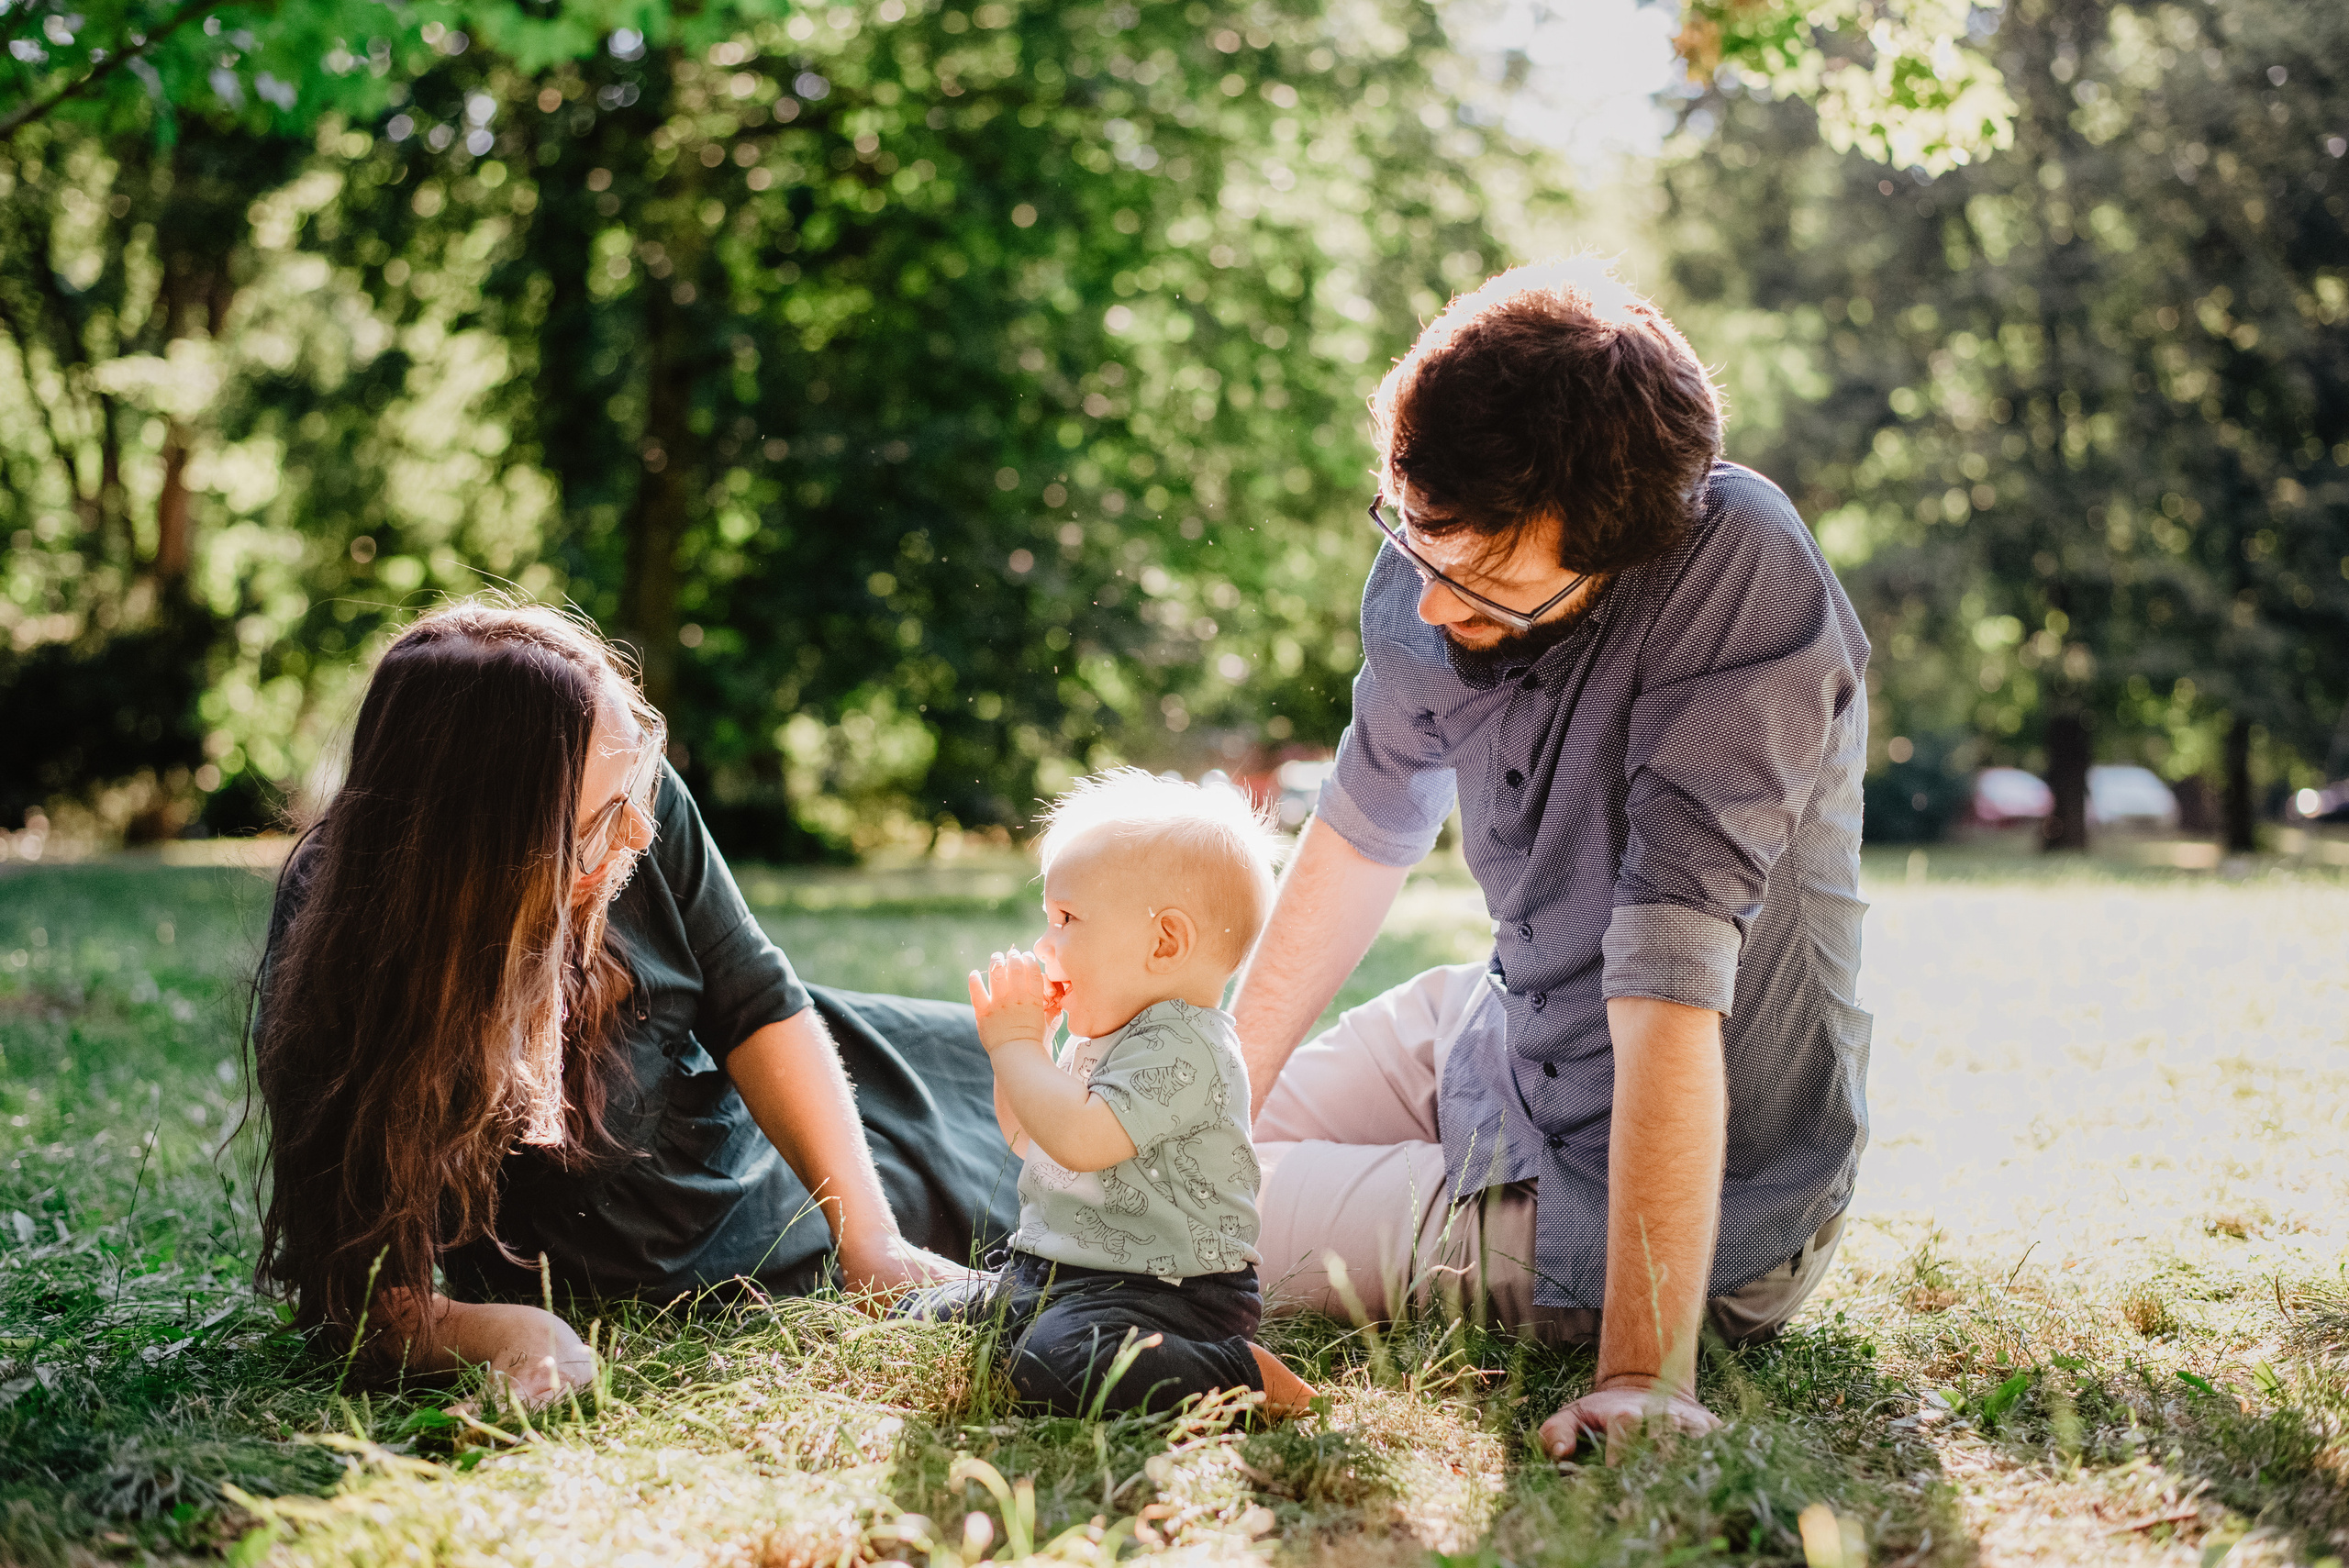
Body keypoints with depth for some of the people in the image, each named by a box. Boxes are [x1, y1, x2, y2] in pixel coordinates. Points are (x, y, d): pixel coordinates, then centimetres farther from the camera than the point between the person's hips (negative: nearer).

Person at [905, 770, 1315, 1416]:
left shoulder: (1182, 1044, -19)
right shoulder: (1101, 1036, 14)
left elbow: (1080, 1139, -30)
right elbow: (1030, 1137, 25)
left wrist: (1016, 1044, -16)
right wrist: (1026, 1037, 10)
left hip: (1160, 1289, -10)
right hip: (1051, 1274, 10)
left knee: (1055, 1362, -36)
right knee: (927, 1315, 14)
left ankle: (1248, 1376, -20)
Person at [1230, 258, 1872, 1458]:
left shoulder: (1744, 588, -31)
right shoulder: (1442, 559, -10)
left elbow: (1668, 981, -36)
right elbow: (1364, 832, 6)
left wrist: (1640, 1374, -36)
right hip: (1496, 1035, 8)